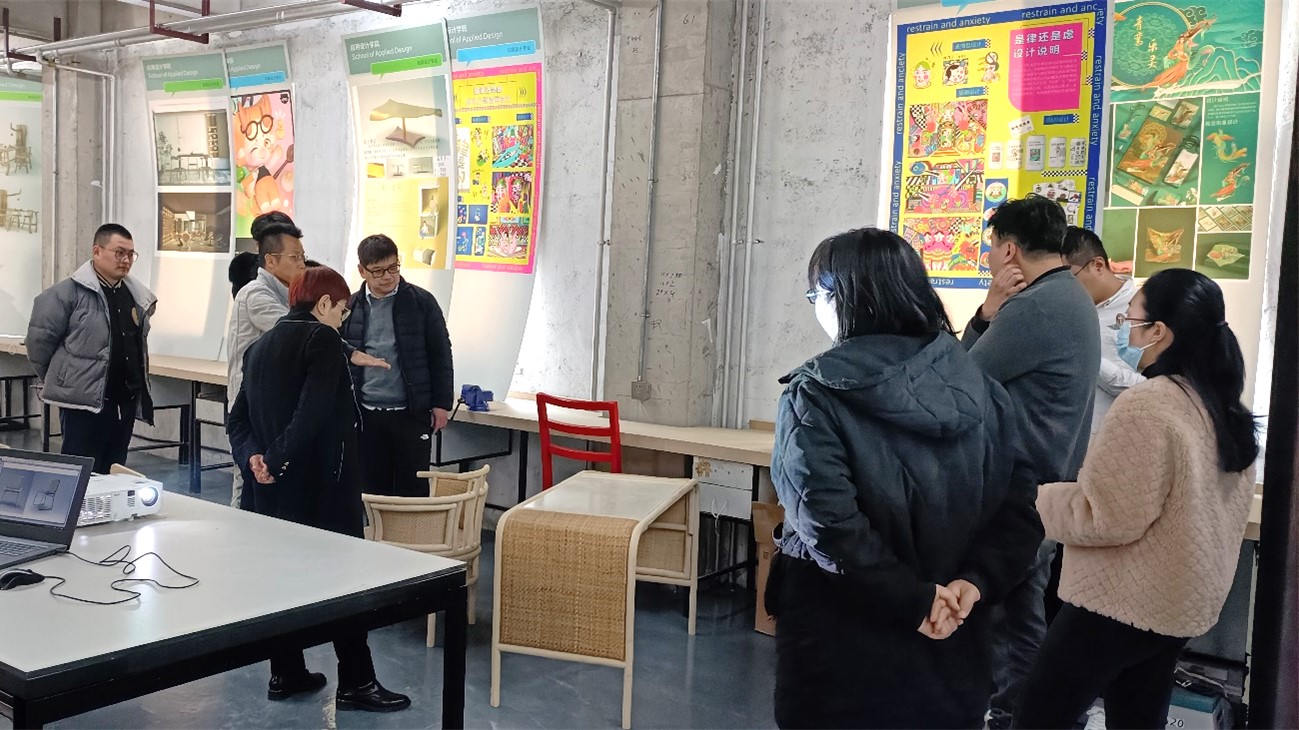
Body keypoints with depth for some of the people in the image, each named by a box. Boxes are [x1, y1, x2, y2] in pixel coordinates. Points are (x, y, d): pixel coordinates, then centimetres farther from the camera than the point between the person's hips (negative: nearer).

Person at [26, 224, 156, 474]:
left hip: (126, 401, 6)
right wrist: (57, 381, 4)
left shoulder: (137, 296, 10)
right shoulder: (69, 292, -10)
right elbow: (39, 339, -6)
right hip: (84, 402, -6)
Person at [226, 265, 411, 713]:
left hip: (273, 487, 8)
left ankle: (286, 674, 22)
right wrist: (278, 458, -17)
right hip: (322, 483, -8)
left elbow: (237, 418, 9)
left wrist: (253, 455, -6)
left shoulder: (261, 346, 13)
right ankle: (356, 683, 7)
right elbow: (314, 412, -25)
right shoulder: (323, 339, -12)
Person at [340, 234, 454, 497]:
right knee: (373, 489, 9)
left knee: (413, 490, 4)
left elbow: (440, 355, 2)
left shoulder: (422, 302, -1)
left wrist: (441, 404, -2)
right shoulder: (351, 306, 4)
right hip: (366, 414, 2)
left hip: (412, 413, -2)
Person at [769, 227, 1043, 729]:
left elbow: (827, 521, -24)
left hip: (842, 642, -4)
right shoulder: (979, 388, 3)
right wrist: (973, 582, -11)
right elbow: (1021, 504, -2)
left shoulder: (815, 395, -12)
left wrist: (917, 600, -18)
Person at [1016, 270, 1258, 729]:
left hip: (1121, 604, -9)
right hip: (1182, 603, 9)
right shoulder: (1222, 406, 6)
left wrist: (1035, 498, -8)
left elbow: (1105, 518, -23)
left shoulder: (1147, 404, -22)